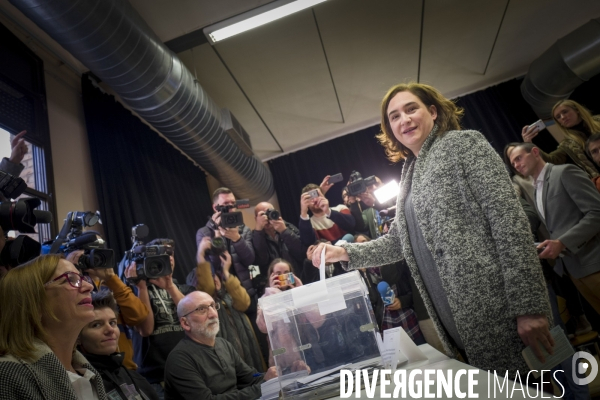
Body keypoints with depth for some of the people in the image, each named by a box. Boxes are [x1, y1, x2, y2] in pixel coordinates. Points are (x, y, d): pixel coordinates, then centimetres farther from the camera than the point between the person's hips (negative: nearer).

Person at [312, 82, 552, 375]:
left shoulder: (462, 143, -3)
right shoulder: (409, 178, 17)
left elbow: (508, 218, -12)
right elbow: (397, 242, 21)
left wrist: (529, 306, -19)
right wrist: (345, 252, 6)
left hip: (499, 311, -7)